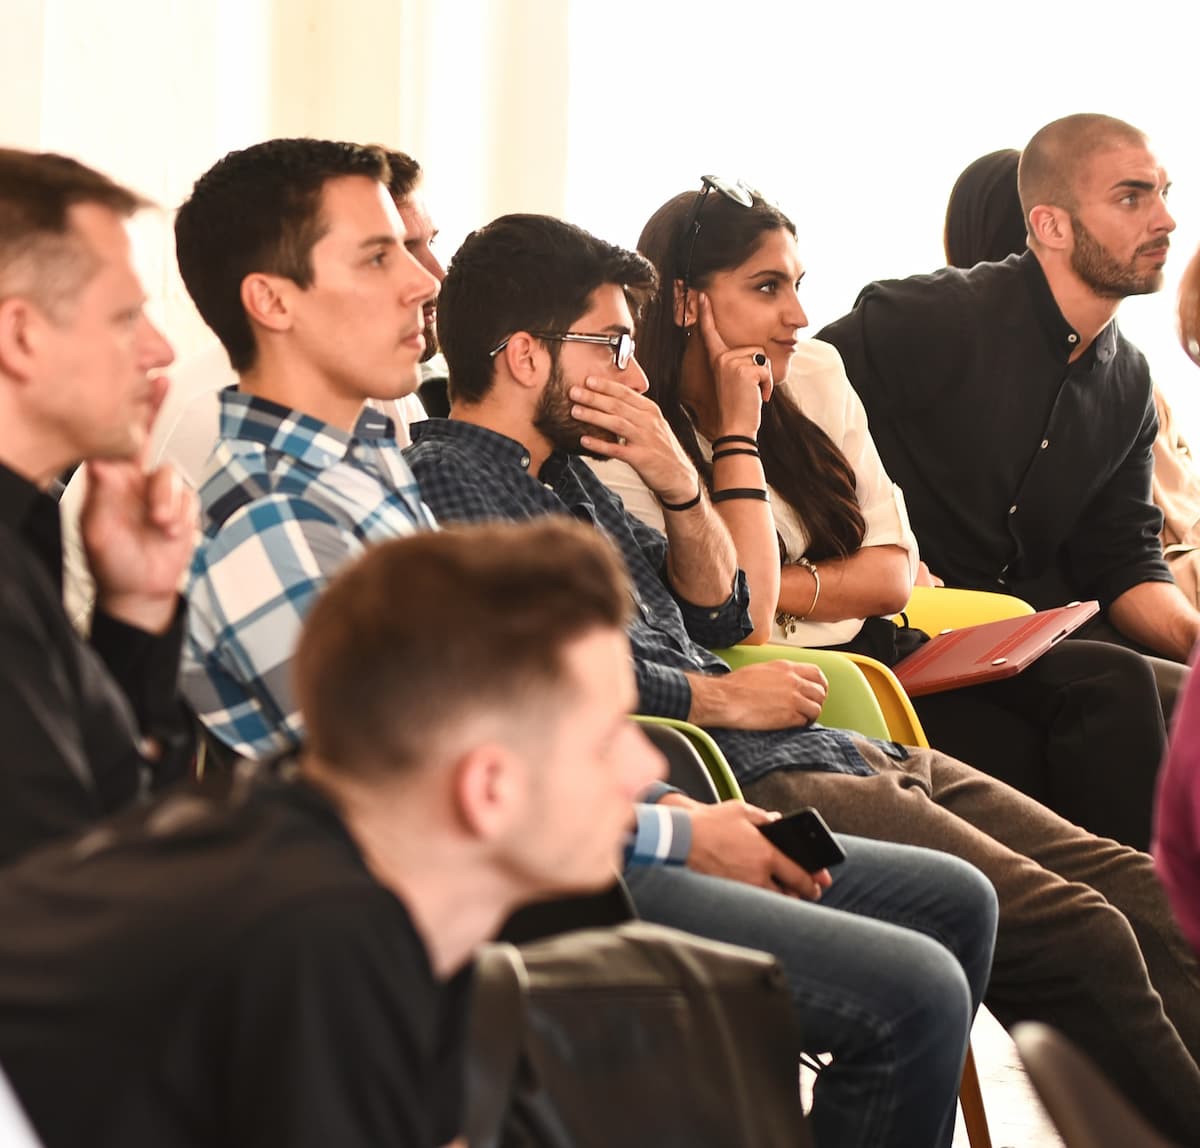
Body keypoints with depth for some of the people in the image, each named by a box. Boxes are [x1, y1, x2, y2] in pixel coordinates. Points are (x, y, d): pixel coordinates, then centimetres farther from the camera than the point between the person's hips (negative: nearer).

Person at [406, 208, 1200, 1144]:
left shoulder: (563, 469, 23)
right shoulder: (447, 476, -6)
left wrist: (679, 484, 7)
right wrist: (725, 698, -9)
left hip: (822, 749, 10)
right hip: (738, 783, -10)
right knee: (1074, 934, -22)